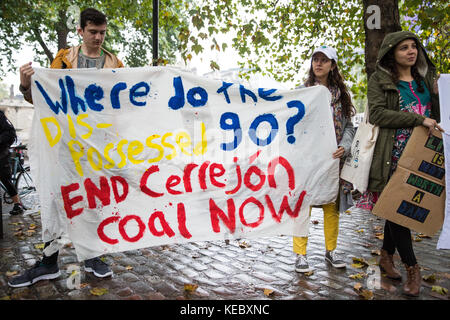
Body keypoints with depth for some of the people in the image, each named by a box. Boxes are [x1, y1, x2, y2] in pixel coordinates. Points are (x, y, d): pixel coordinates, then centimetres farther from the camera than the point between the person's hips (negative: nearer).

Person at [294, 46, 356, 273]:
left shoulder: (341, 94, 12)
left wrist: (344, 147, -7)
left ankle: (331, 250, 25)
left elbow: (348, 126, 10)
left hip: (333, 158, 3)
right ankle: (300, 254, 6)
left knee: (333, 205, 10)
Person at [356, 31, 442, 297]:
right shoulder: (380, 80, 1)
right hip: (393, 155, -5)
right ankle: (412, 269, 5)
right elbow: (377, 114, -14)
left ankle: (387, 256, 26)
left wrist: (436, 94, 1)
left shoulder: (425, 79, 17)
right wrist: (419, 119, -18)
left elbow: (435, 118, 20)